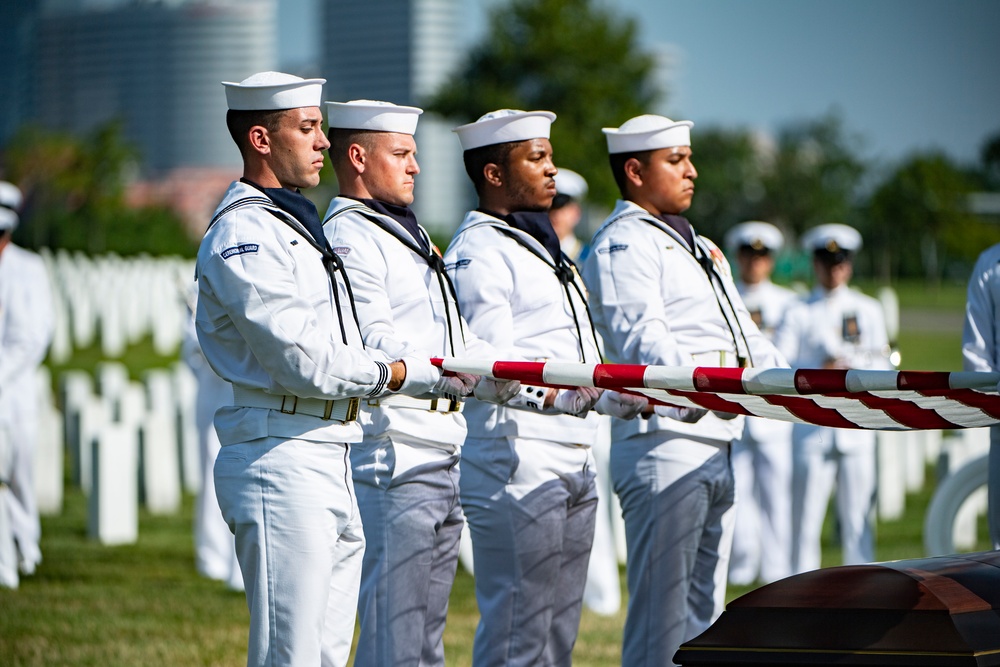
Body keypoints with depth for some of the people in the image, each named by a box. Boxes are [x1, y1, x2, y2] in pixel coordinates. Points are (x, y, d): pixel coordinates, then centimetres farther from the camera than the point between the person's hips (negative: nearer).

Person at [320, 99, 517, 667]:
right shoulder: (347, 237, -8)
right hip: (393, 457, -10)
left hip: (442, 457, 10)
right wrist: (445, 374, -34)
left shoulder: (410, 234, 24)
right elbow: (371, 344, -20)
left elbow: (457, 339, 24)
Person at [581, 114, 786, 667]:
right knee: (661, 615, -10)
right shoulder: (623, 243, -6)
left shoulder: (699, 247, 24)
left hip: (715, 451, 9)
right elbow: (643, 341, -21)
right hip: (665, 445, -9)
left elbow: (743, 334, 22)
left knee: (703, 613, 12)